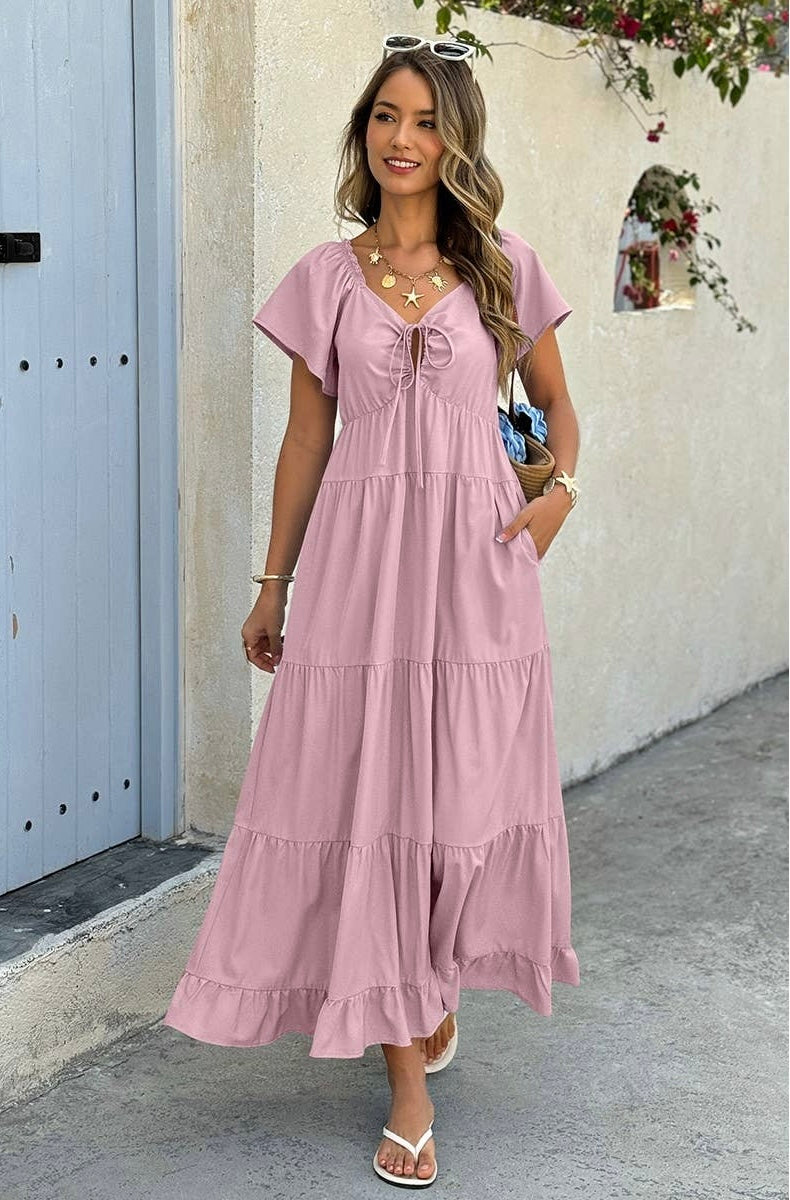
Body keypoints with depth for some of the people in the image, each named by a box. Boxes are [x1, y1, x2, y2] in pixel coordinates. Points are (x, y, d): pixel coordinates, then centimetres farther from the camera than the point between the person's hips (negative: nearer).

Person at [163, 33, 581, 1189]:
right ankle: (409, 1083, 11)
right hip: (359, 555, 0)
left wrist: (563, 490, -6)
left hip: (476, 555, 0)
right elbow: (306, 438, 9)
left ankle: (439, 994, 35)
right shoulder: (325, 277, 6)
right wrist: (273, 585, 10)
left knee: (467, 792, 6)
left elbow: (559, 407, 14)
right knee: (370, 801, 0)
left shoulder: (504, 267, 5)